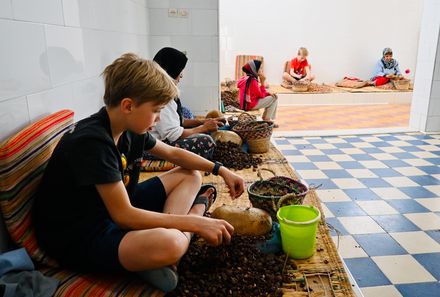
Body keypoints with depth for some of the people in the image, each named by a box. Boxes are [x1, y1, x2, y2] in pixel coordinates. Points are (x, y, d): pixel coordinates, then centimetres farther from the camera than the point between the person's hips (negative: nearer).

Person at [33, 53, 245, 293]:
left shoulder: (131, 129, -1)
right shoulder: (92, 142, -26)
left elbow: (173, 153, 14)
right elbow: (124, 215, -27)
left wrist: (221, 170, 7)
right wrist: (196, 223, -26)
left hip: (115, 209, 10)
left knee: (190, 176, 8)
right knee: (169, 245, -41)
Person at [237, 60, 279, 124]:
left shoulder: (247, 78, 9)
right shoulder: (252, 80, -22)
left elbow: (259, 92, 15)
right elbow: (261, 95, -16)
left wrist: (268, 93, 2)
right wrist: (262, 82, -15)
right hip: (250, 104, -10)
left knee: (272, 96, 19)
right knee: (274, 99, -4)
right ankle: (266, 120, 6)